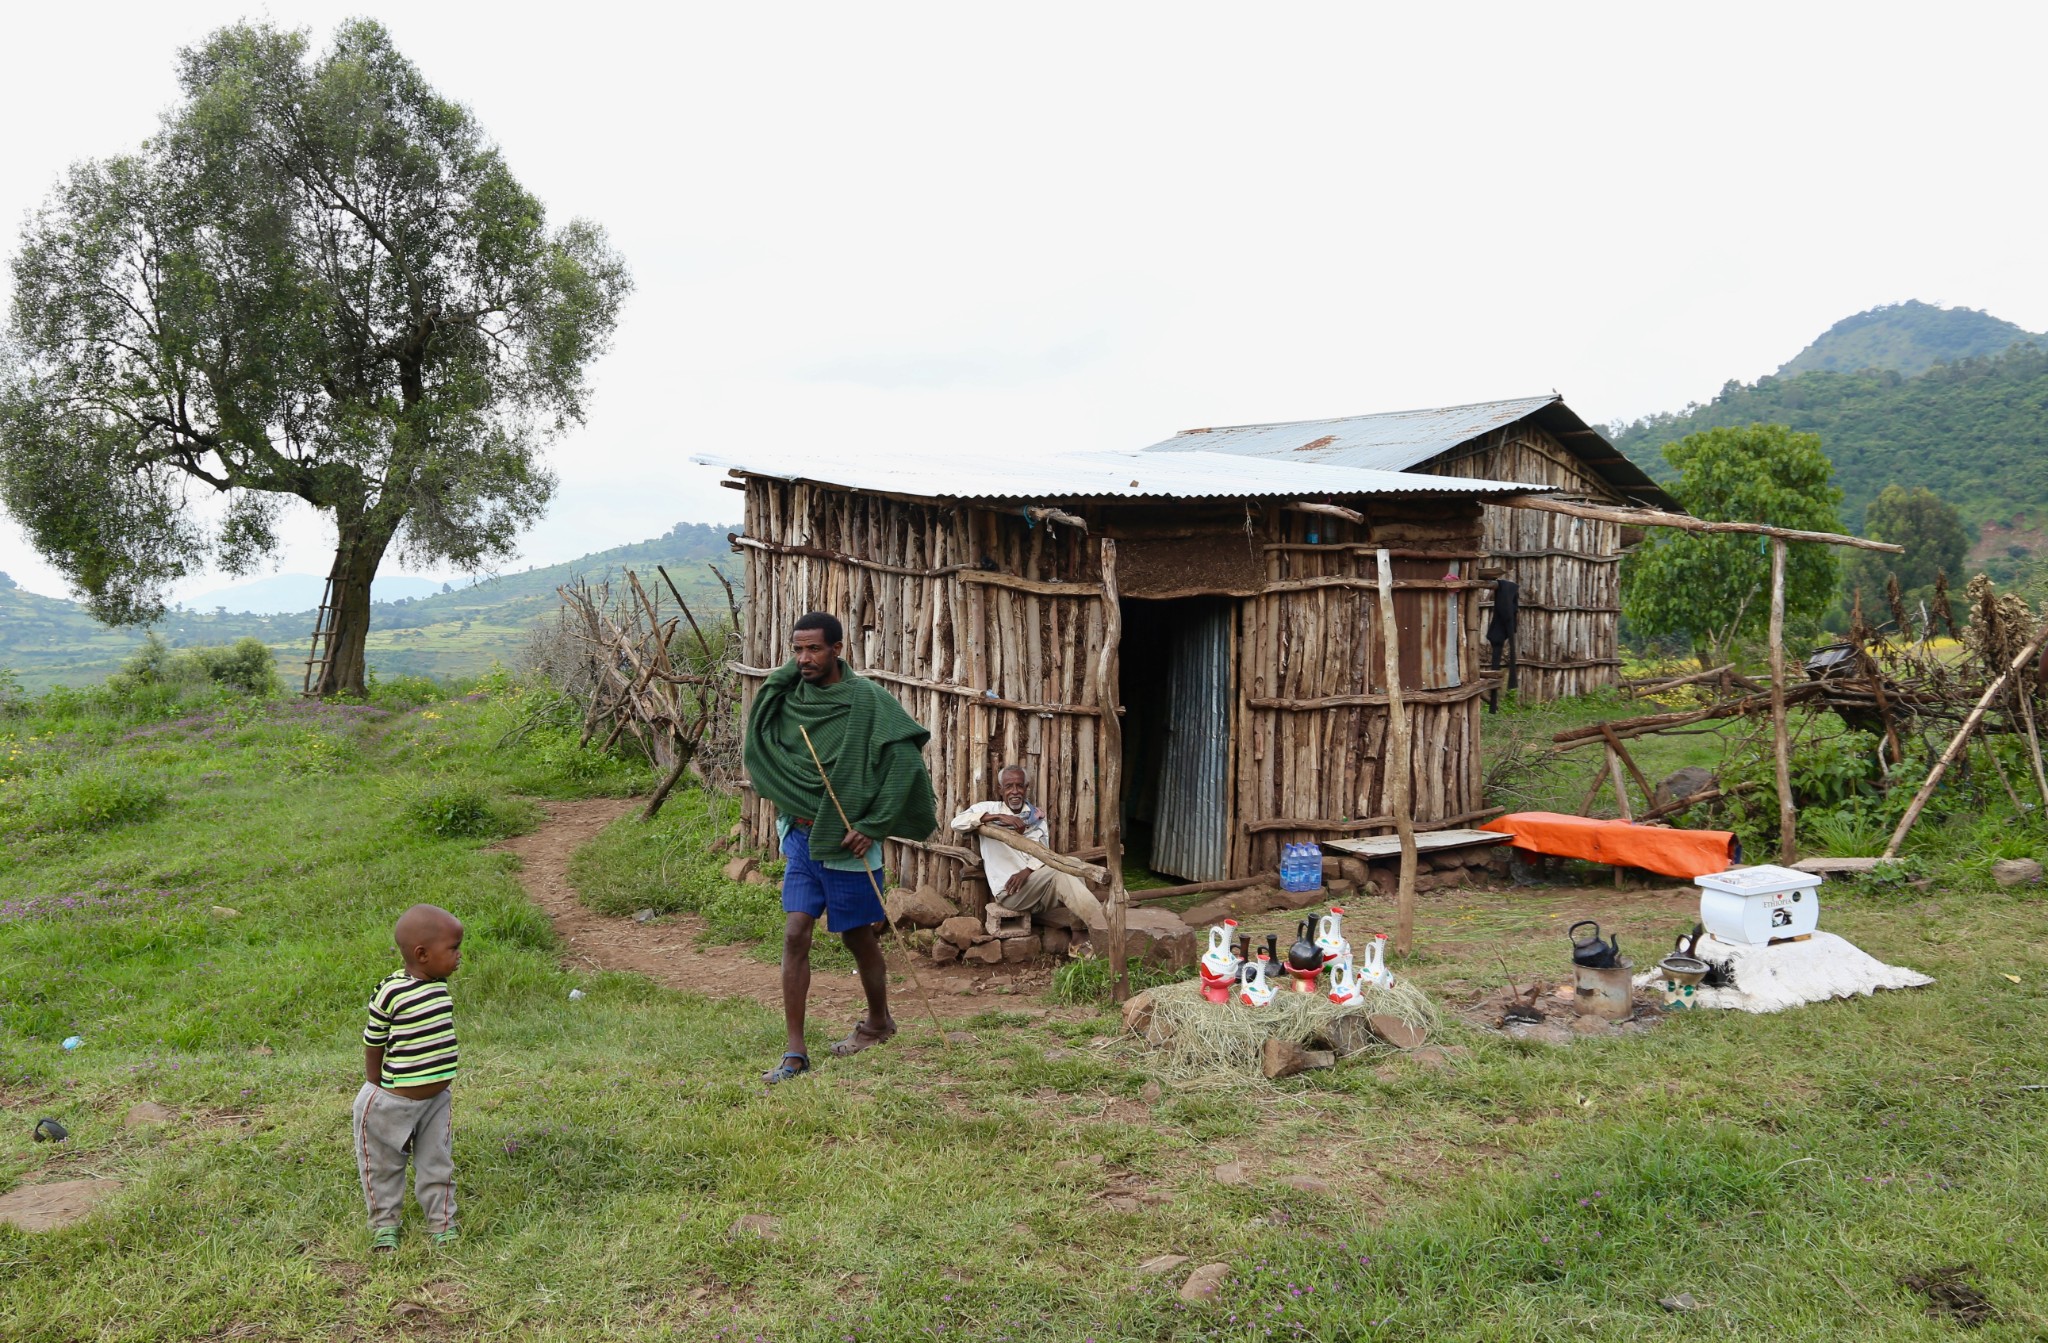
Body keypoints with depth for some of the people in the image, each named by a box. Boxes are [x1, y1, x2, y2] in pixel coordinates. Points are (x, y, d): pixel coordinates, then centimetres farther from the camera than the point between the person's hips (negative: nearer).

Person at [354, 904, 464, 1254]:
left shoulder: (439, 986, -3)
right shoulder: (391, 993, -24)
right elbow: (374, 1044, -14)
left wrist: (442, 1081, 15)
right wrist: (376, 1088, -7)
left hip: (436, 1098, 6)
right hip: (392, 1102, -6)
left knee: (437, 1162, 15)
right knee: (384, 1165, 15)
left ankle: (442, 1223, 29)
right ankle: (384, 1223, 33)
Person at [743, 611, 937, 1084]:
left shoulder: (867, 700, -14)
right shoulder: (790, 695, 3)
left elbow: (906, 761, -17)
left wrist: (874, 825, -18)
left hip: (847, 843, -5)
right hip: (801, 836, 5)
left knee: (859, 938, 11)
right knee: (795, 937, -1)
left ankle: (879, 1020, 36)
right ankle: (795, 1053, 4)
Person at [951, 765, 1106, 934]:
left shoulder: (1037, 815, 18)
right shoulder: (988, 809, 7)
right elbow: (957, 823, -12)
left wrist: (1027, 871, -18)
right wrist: (998, 817, -21)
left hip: (1040, 887, 4)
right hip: (1008, 889, -4)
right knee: (1062, 873, -29)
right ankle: (1105, 934, -36)